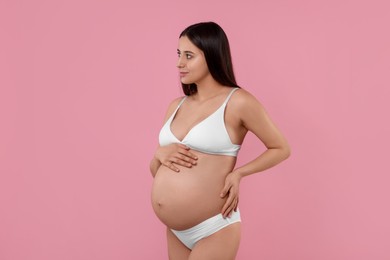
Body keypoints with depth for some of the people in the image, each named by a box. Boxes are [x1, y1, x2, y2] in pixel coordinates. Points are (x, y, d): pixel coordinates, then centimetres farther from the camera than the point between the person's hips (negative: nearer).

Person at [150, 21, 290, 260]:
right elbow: (155, 171, 13)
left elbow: (281, 149, -1)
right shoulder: (176, 105, 6)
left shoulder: (239, 102, -11)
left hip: (214, 229, -6)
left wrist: (239, 173, -13)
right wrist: (160, 155, -8)